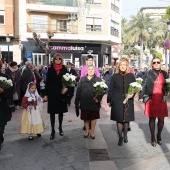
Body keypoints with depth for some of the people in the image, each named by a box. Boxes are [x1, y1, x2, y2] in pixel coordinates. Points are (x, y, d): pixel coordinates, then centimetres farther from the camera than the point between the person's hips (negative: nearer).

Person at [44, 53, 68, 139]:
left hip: (61, 93, 1)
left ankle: (60, 127, 31)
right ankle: (53, 130, 14)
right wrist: (46, 94, -2)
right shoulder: (50, 69, 0)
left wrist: (66, 87, -18)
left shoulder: (64, 69, 1)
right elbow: (47, 82, 1)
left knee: (61, 111, 13)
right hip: (52, 93, -1)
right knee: (52, 112, 3)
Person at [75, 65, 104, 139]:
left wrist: (98, 98, -18)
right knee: (85, 118, 10)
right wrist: (77, 102, 0)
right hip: (84, 102, 1)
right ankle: (86, 131, 30)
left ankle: (92, 132, 27)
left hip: (94, 103, -1)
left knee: (93, 118, 10)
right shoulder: (82, 79, 6)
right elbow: (78, 91, 4)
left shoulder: (98, 79, 3)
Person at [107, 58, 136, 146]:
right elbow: (110, 89, 2)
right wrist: (109, 101, 4)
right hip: (117, 101, -1)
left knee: (127, 119, 11)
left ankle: (125, 135, 36)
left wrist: (132, 94, -13)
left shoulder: (131, 76, 1)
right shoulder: (115, 76, -2)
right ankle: (120, 138, 22)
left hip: (128, 101, 1)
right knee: (119, 120, 5)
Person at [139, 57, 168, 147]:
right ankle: (153, 138, 22)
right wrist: (141, 97, -8)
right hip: (151, 100, -3)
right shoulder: (148, 74, -2)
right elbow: (144, 86, -3)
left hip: (161, 100, 3)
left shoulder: (164, 74, 8)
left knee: (161, 119, 8)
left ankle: (159, 135, 32)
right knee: (152, 119, 7)